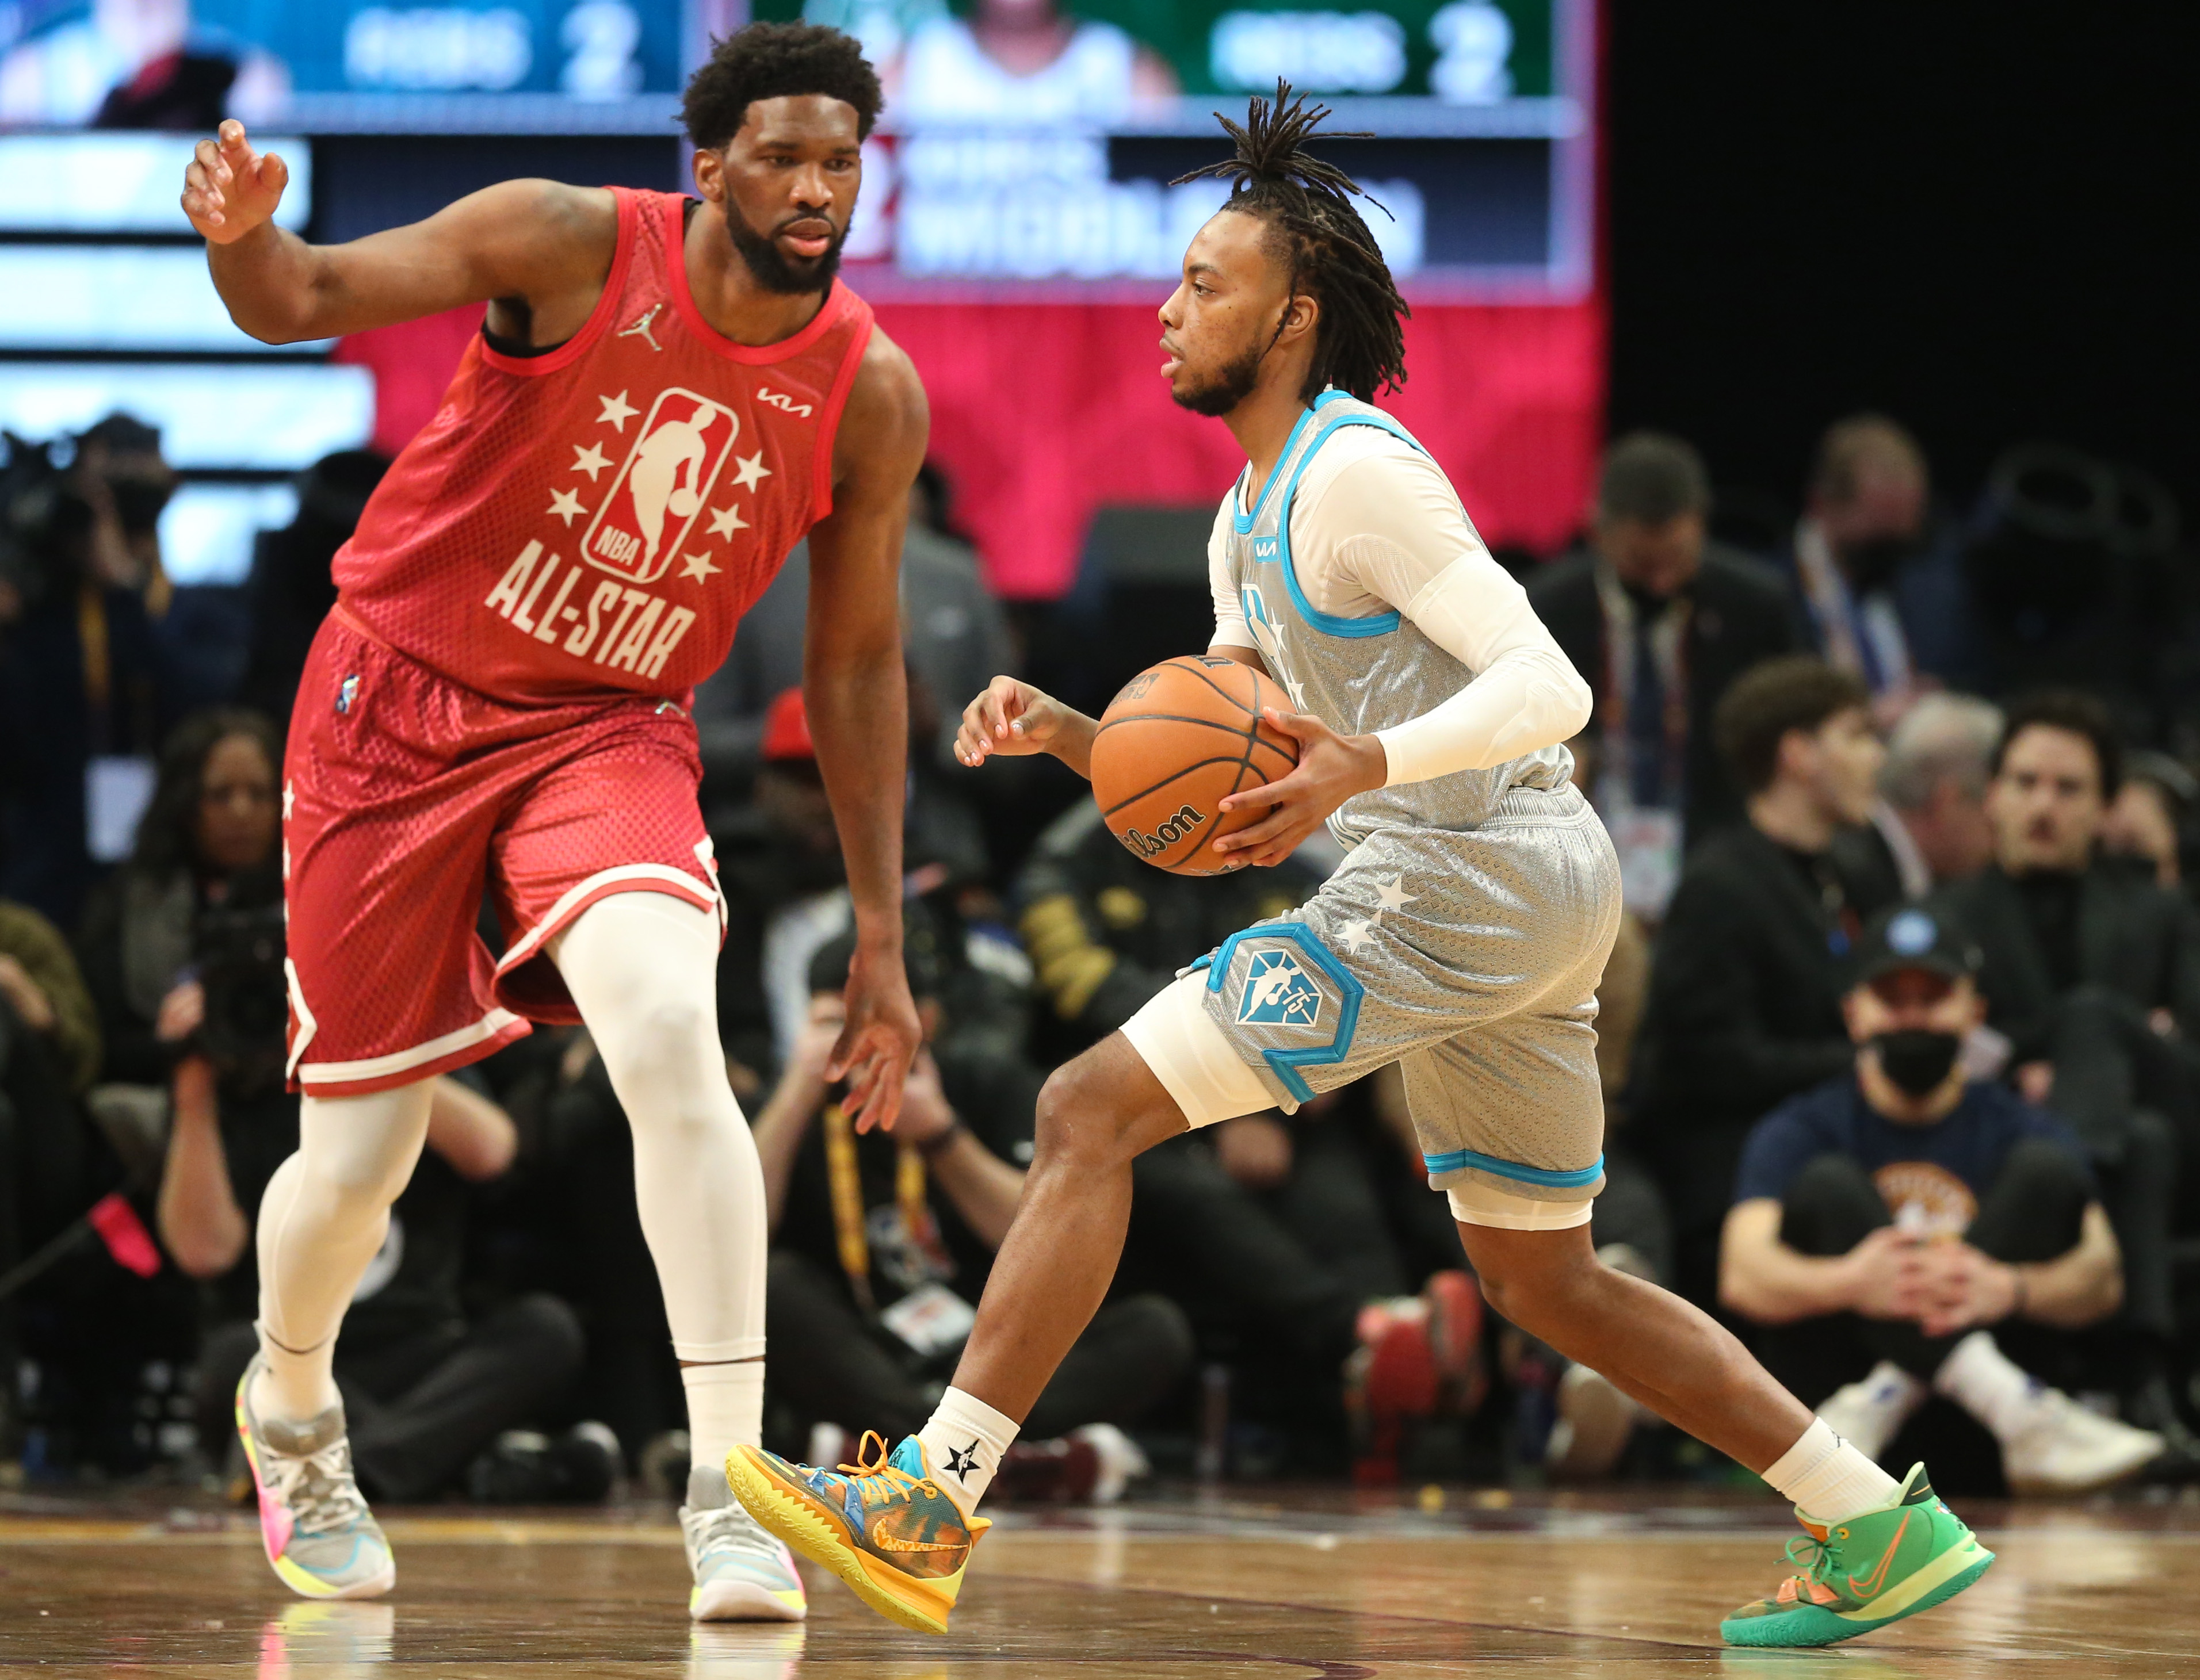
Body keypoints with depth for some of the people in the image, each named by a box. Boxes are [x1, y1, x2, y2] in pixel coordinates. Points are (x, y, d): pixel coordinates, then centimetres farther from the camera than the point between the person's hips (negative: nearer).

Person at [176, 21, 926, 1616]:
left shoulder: (870, 395, -8)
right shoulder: (571, 246, -16)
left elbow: (855, 664, 3)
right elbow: (309, 299, -14)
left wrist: (883, 936, 2)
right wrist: (241, 236, -39)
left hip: (608, 727, 1)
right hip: (397, 700, -1)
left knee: (671, 1034, -29)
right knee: (355, 1164, 4)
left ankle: (731, 1495, -26)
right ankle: (291, 1411, 40)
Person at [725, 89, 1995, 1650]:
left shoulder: (1356, 473, -11)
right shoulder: (1249, 523, 20)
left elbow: (1549, 689, -20)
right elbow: (1219, 781, 23)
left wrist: (1367, 766, -34)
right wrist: (1067, 732, 6)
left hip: (1462, 876, -11)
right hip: (1536, 888, 11)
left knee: (1094, 1109, -12)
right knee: (1543, 1277, 19)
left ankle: (930, 1502, -14)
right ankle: (1883, 1532, 18)